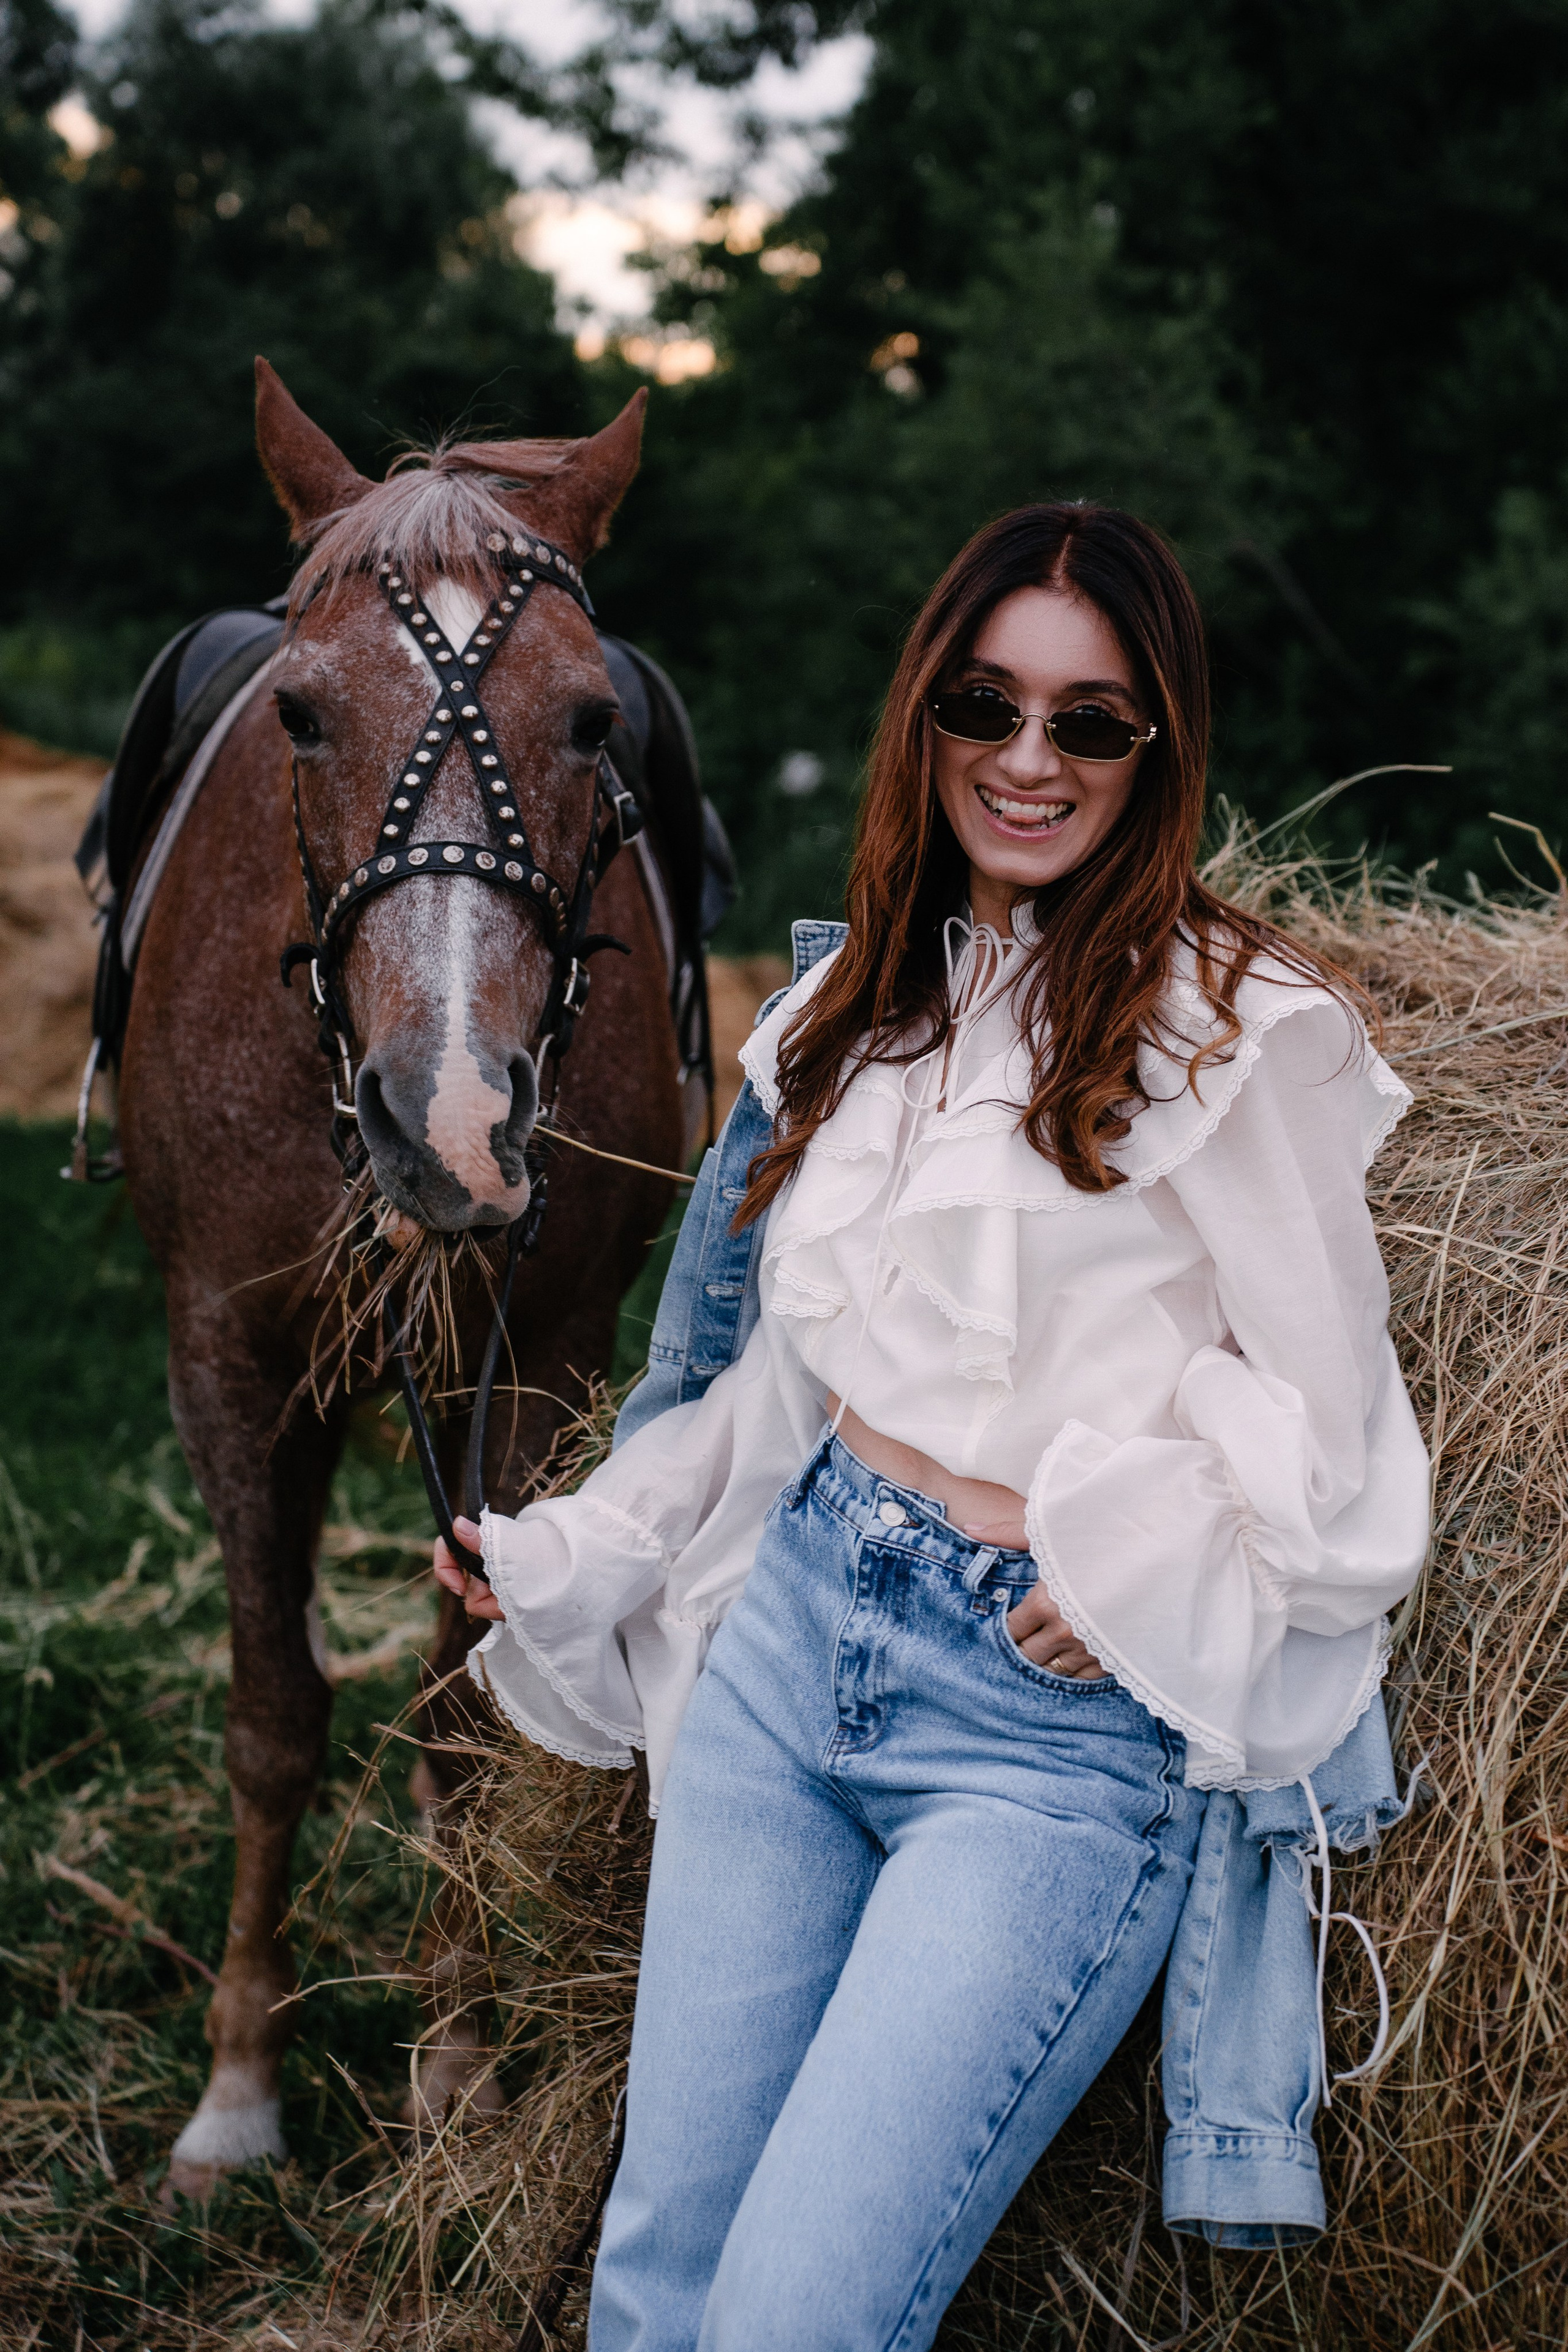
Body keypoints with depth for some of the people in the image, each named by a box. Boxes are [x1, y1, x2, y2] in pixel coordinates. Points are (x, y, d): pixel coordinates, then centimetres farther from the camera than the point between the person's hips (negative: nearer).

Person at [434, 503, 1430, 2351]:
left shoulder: (1245, 1025, -8)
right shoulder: (861, 998, 14)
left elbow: (1331, 1434, -6)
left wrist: (1148, 1569, -18)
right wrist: (565, 1561, 16)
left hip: (1058, 1717, -6)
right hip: (794, 1634, 6)